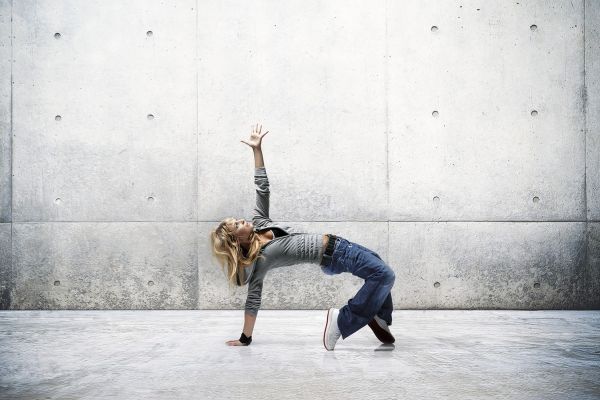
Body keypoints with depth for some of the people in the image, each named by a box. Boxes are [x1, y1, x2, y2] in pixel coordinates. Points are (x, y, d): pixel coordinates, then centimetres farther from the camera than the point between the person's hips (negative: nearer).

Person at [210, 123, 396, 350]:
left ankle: (379, 318, 29)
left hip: (332, 243, 9)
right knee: (384, 275, -20)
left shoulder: (258, 223, -1)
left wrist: (257, 149, -6)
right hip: (332, 257, -9)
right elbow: (253, 300, -17)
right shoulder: (260, 260, -21)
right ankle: (343, 320, -15)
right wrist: (245, 338, -15)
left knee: (379, 269, 25)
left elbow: (263, 188, 1)